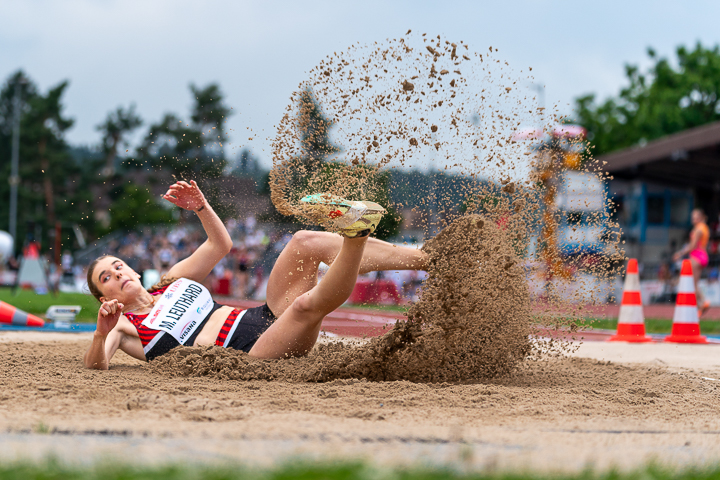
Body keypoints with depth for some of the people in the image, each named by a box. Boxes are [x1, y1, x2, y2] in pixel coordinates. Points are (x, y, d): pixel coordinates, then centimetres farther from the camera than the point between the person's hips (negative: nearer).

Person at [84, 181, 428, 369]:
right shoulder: (123, 325, 5)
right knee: (308, 303, -38)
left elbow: (220, 245, 25)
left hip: (265, 317, 7)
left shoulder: (171, 281, 23)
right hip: (249, 356, -7)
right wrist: (102, 333, -36)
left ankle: (431, 259, -17)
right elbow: (96, 364, -15)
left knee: (305, 243, -11)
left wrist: (200, 207, 7)